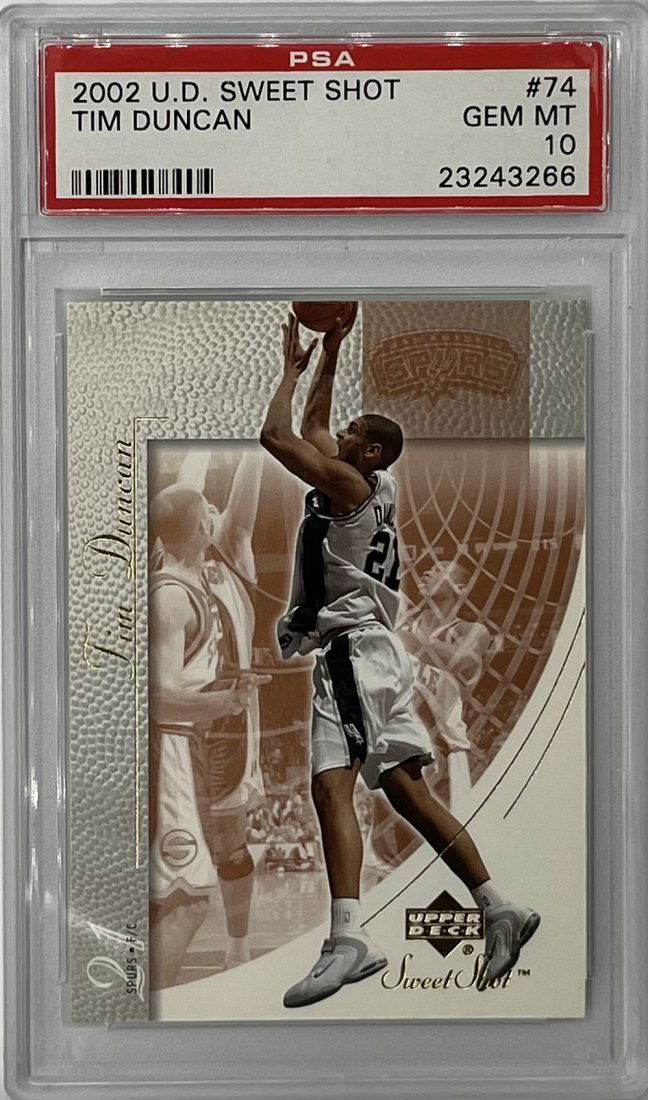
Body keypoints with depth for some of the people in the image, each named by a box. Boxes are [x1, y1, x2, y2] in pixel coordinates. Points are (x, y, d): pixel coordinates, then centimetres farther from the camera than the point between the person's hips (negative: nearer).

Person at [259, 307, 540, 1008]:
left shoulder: (350, 483, -6)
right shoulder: (366, 485, 19)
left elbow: (275, 435, -8)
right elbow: (309, 429, 34)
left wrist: (292, 368, 7)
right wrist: (328, 356, 33)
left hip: (351, 649, -10)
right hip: (373, 653, 10)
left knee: (332, 786, -22)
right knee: (407, 790, 10)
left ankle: (348, 938, -34)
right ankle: (499, 911, 12)